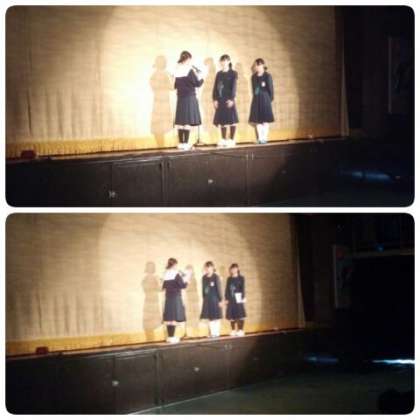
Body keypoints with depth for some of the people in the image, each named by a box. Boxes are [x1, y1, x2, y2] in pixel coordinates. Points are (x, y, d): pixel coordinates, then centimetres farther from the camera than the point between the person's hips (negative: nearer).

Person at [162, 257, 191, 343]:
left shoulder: (166, 274, 7)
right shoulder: (176, 274, -11)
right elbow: (182, 285, -12)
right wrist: (186, 280, 5)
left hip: (168, 297, 6)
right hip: (176, 297, -6)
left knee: (168, 318, 7)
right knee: (174, 318, -5)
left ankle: (169, 336, 10)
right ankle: (172, 337, -7)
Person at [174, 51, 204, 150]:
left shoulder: (177, 70, 5)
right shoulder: (190, 69, -11)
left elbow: (176, 85, 12)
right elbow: (197, 83, -7)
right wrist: (201, 78, 10)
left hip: (180, 97, 6)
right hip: (190, 97, -6)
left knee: (180, 121, 8)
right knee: (188, 122, -5)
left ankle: (181, 143, 9)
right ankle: (185, 143, -7)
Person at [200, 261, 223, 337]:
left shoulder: (215, 277, -8)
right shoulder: (204, 278, 6)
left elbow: (219, 289, -8)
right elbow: (204, 289, 12)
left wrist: (221, 300, -9)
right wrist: (204, 299, 12)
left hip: (215, 299, -5)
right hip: (207, 300, 5)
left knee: (216, 317, 1)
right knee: (209, 317, 6)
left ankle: (217, 332, 7)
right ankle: (212, 333, 12)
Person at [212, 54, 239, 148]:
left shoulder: (233, 73, -1)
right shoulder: (219, 74, 11)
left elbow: (234, 87, -7)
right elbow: (215, 87, 10)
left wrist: (231, 99, -15)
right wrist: (215, 99, 3)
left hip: (229, 99, -4)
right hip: (220, 99, 4)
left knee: (231, 119, -2)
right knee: (222, 120, 6)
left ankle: (232, 140, 3)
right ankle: (224, 139, 13)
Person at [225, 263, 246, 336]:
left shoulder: (241, 278, 1)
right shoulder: (229, 279, 11)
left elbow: (242, 288, -4)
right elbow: (227, 289, 10)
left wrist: (243, 297, -11)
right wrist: (226, 298, 5)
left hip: (238, 298, -4)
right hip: (231, 299, 4)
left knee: (240, 315, -4)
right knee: (232, 315, 3)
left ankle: (241, 330, 0)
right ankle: (233, 330, 10)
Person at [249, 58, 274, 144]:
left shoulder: (267, 76, -5)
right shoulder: (254, 77, 9)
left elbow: (270, 88, -4)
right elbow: (254, 89, 14)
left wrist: (270, 99, -5)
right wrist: (255, 97, 8)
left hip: (265, 99, -5)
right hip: (256, 100, 5)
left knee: (265, 119, -2)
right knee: (257, 120, 3)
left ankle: (264, 137, 0)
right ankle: (260, 138, 6)